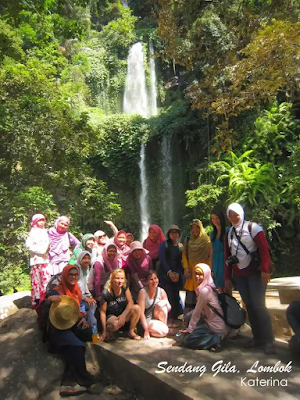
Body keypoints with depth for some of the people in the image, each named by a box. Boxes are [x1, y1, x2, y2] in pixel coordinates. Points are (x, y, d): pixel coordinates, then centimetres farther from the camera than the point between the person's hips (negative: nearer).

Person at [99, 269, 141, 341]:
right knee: (116, 324, -39)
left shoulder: (125, 288, -9)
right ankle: (108, 331, -1)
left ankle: (131, 332, -3)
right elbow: (102, 312, -15)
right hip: (111, 316, -4)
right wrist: (104, 331, -15)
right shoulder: (106, 294, -20)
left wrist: (123, 315, -29)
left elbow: (130, 303, -14)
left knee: (137, 308, -23)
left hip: (123, 313, 5)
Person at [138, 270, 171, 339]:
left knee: (163, 302, -22)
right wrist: (146, 330, -25)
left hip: (157, 318, 5)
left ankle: (162, 324, -6)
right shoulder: (143, 292, -18)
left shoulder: (161, 291, -6)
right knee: (164, 331, -28)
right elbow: (141, 312, -21)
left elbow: (169, 308, 1)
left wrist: (166, 305, -21)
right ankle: (149, 330, 0)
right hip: (146, 320, -5)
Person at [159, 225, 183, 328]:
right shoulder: (164, 244, 3)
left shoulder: (180, 246, 12)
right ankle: (169, 319, 4)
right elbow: (162, 259, -4)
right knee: (169, 295, -7)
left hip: (177, 274, 3)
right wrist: (169, 272, -10)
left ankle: (174, 318, 13)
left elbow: (181, 261, 9)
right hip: (165, 274, -3)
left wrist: (178, 273, -6)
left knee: (175, 296, 1)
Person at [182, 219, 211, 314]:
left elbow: (211, 256, -5)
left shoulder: (207, 240, -2)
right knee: (190, 293, 3)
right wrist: (186, 268, -2)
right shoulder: (188, 240, 9)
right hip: (191, 271, 3)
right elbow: (184, 254, 8)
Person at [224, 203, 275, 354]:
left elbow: (264, 249, -11)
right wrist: (227, 278, 11)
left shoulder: (252, 227, -5)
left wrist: (265, 270, -19)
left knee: (258, 305, -8)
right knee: (249, 306, 8)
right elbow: (227, 257, 12)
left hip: (255, 272, -5)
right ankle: (257, 337, 18)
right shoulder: (229, 233, 10)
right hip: (239, 275, 5)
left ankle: (268, 341, 3)